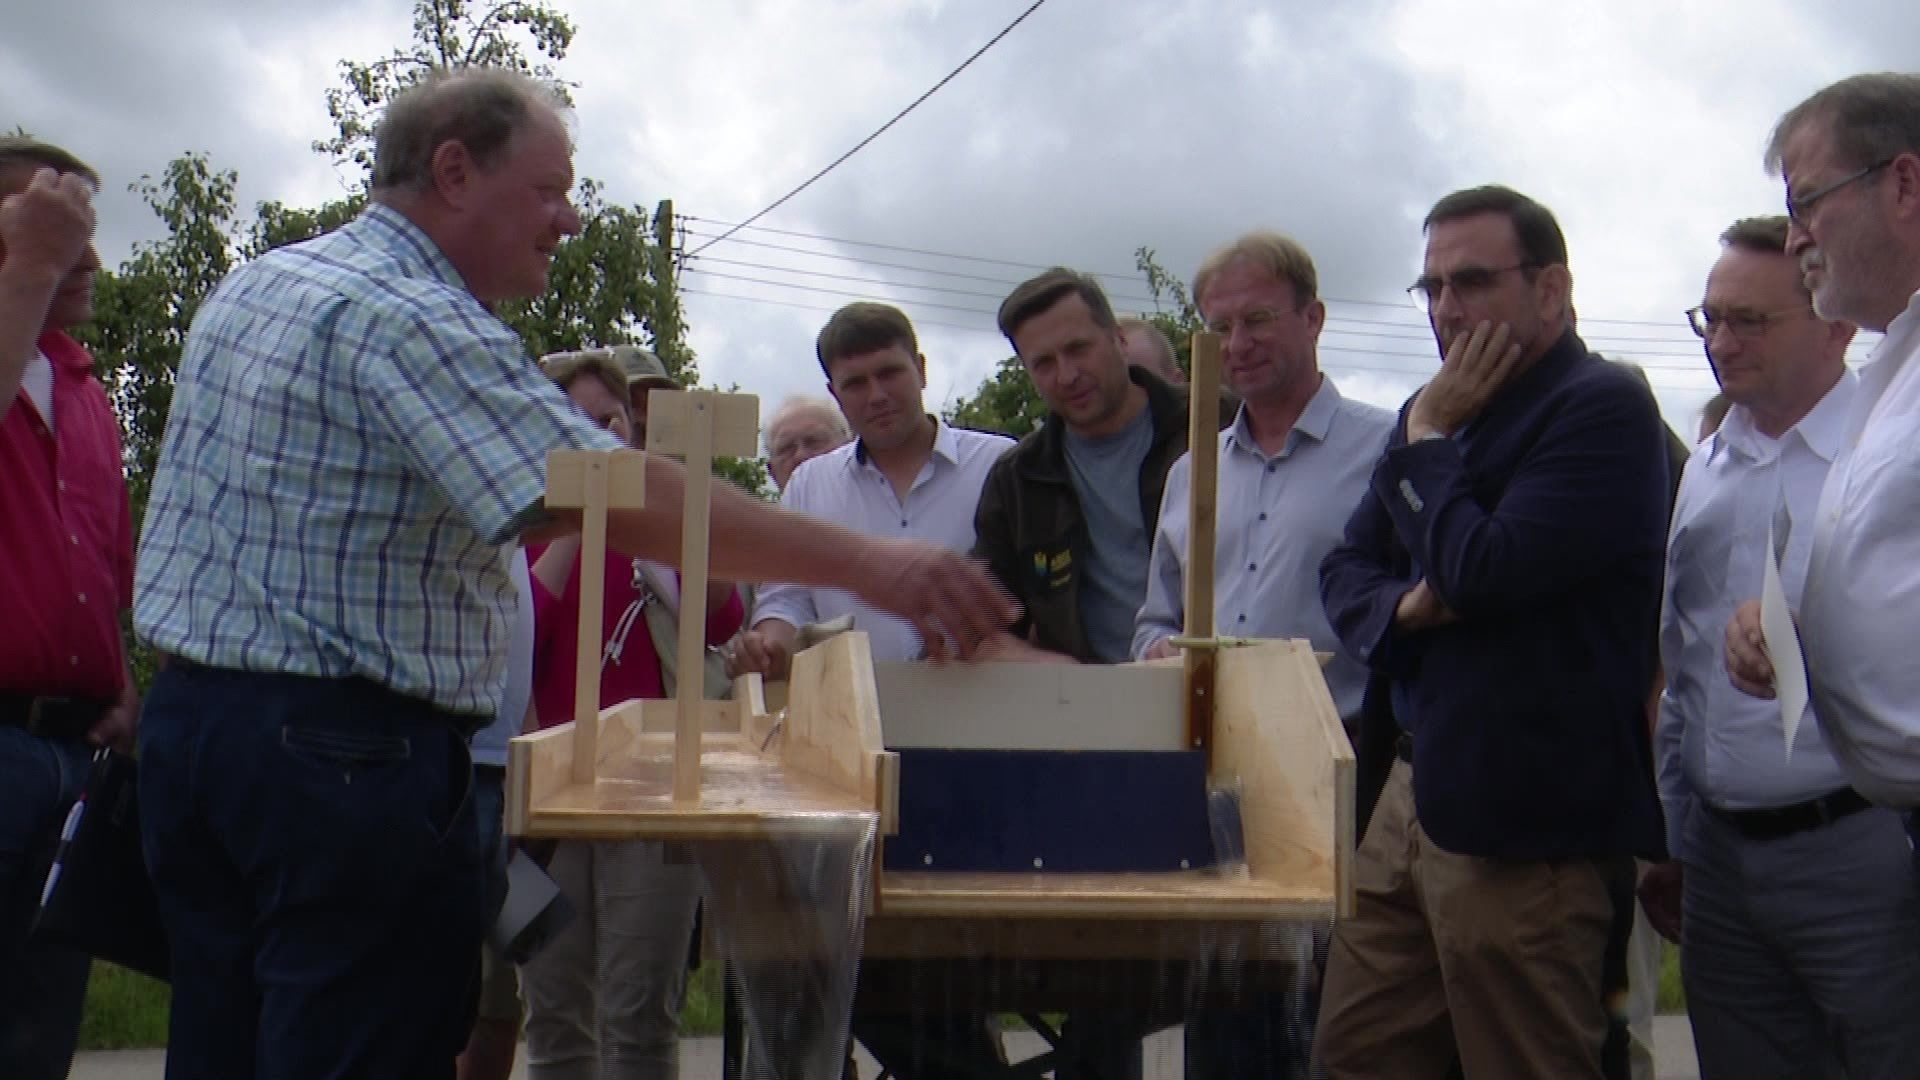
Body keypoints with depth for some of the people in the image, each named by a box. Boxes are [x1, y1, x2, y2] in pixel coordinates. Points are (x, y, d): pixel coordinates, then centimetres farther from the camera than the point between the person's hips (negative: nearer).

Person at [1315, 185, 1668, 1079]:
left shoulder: (1603, 408, -12)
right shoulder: (1446, 408, 14)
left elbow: (1483, 572, -22)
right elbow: (1345, 570, 16)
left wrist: (1428, 437, -8)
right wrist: (1402, 606, -6)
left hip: (1529, 830, -8)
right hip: (1414, 796, 9)